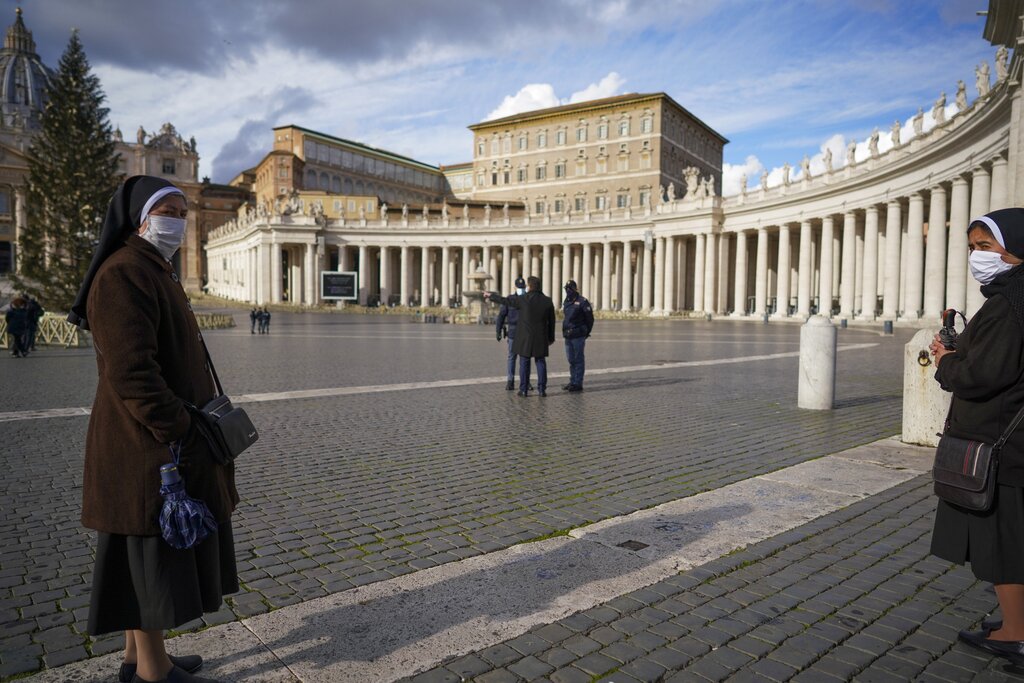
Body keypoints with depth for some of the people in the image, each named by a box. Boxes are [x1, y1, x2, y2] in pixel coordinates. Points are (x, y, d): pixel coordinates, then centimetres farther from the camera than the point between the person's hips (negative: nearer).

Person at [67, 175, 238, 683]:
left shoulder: (155, 270, 16)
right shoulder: (123, 274, -16)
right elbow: (129, 370, -25)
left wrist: (186, 421, 20)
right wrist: (175, 431, -21)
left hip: (158, 441, 10)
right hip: (148, 445, -10)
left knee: (144, 553, 18)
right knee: (153, 551, 2)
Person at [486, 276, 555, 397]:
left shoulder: (523, 299, -10)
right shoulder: (547, 301, 1)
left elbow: (504, 300, 1)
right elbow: (551, 322, 7)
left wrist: (491, 295, 17)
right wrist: (551, 337, 17)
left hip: (525, 338, -3)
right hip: (541, 338, 3)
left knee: (524, 363, 4)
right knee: (541, 362, 9)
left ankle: (524, 389, 7)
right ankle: (542, 389, 8)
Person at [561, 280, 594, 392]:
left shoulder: (582, 302, -9)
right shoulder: (566, 302, 14)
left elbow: (590, 319, -5)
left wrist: (585, 333, 0)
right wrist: (565, 332, 14)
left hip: (578, 337, -7)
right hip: (568, 336, 7)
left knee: (578, 360, -2)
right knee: (571, 360, 13)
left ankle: (578, 384, 2)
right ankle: (572, 382, 22)